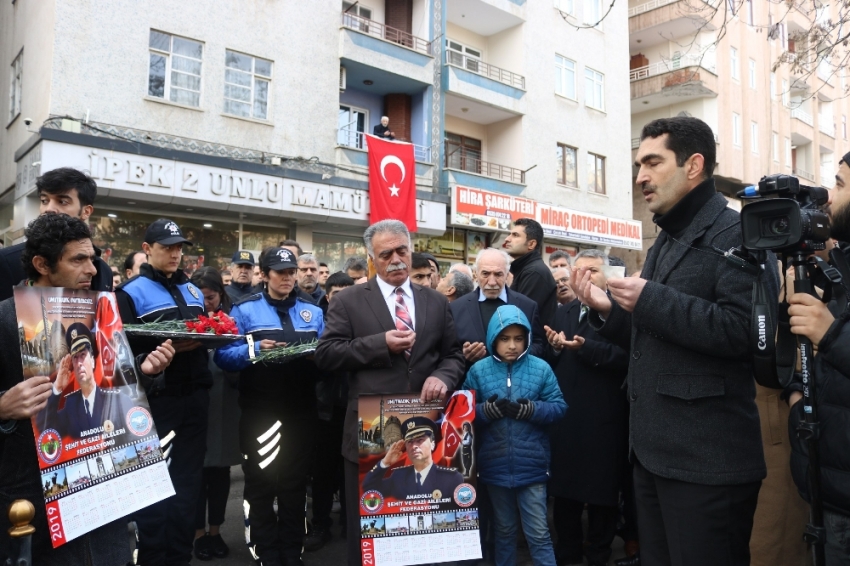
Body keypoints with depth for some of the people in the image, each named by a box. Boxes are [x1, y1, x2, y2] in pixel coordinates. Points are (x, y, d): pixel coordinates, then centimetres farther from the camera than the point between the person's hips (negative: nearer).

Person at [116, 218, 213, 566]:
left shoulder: (193, 291, 16)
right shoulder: (131, 292, -3)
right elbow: (124, 343, -13)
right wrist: (167, 344, -25)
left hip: (195, 395, 6)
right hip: (156, 398, -5)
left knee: (188, 476, 12)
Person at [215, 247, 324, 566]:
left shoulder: (312, 311, 10)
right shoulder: (245, 310, 0)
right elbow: (223, 355, -7)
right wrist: (254, 349, -23)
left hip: (301, 410, 3)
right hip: (260, 411, -3)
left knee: (295, 483, 13)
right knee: (261, 483, 6)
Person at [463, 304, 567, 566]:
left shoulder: (541, 368, -6)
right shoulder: (478, 370, -4)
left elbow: (559, 406, -6)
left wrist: (532, 409, -22)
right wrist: (487, 410, -23)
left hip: (531, 466, -1)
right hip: (495, 466, 2)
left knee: (538, 533, 7)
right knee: (504, 529, 21)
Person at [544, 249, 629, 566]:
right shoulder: (562, 313, 13)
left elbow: (627, 357, -18)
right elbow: (552, 362, 9)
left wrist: (585, 347, -26)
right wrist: (554, 347, -11)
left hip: (603, 419, -5)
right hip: (564, 416, 5)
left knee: (601, 493, 8)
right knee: (564, 490, 13)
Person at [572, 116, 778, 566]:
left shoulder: (736, 234, -11)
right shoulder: (665, 244, 17)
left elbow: (746, 331, -26)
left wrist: (649, 299, -21)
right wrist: (608, 311, 2)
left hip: (707, 460, -9)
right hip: (653, 453, 9)